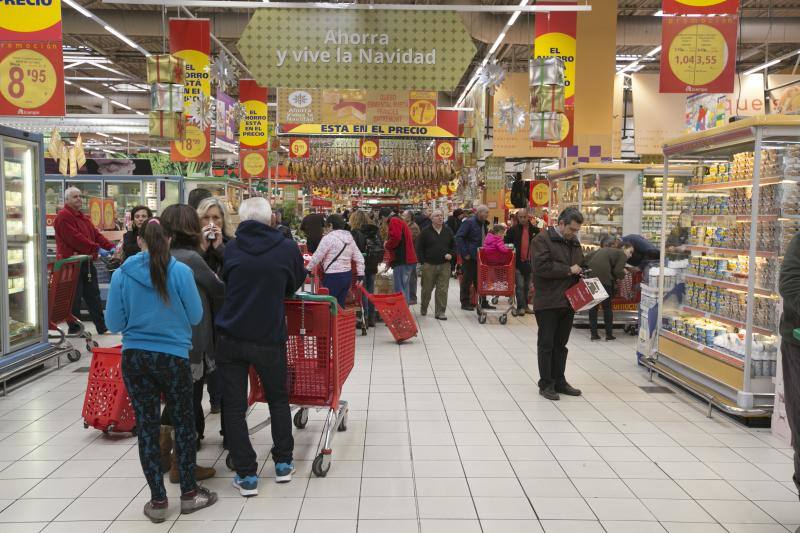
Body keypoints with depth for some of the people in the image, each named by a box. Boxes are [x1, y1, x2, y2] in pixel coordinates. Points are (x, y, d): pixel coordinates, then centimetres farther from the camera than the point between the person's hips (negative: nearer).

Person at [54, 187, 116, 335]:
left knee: (94, 296, 12)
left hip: (87, 263, 9)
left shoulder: (83, 217, 19)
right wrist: (97, 249, -24)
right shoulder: (63, 217, -12)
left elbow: (96, 234, 12)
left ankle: (102, 327, 17)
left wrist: (110, 247, -3)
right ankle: (74, 329, 8)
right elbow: (75, 238, -22)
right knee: (74, 298, -2)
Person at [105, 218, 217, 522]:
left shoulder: (122, 274, -5)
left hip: (134, 358, 2)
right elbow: (195, 317, -5)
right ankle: (189, 494, 22)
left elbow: (114, 323, -1)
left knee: (147, 427, 10)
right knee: (183, 422, 14)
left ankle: (158, 501, 17)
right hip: (173, 357, -2)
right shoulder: (180, 272, -11)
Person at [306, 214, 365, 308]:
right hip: (348, 275, 8)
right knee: (340, 305, 14)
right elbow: (359, 258, 12)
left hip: (333, 276, -7)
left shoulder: (328, 238, -11)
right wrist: (360, 276, 14)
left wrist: (308, 269, 3)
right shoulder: (349, 238, 11)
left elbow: (317, 257, -10)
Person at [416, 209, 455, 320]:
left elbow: (454, 245, 17)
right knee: (427, 289, 9)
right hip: (429, 265, -2)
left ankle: (440, 312, 7)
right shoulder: (426, 232, -2)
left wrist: (451, 254, -2)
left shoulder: (448, 231, 7)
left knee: (442, 290, 0)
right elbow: (419, 248, 1)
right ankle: (423, 308, 30)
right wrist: (423, 261, -6)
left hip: (444, 265, 2)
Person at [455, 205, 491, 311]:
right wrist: (465, 254, -18)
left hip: (480, 257, 8)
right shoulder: (469, 222, -12)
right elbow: (459, 238, -17)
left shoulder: (483, 224, 13)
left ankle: (483, 302, 17)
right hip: (469, 258, -7)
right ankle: (465, 303, 10)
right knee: (467, 280, 1)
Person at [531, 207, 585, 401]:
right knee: (546, 344, 2)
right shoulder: (543, 239, -9)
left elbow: (580, 264, 28)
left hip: (568, 302, 7)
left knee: (561, 344, 14)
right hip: (548, 303, -7)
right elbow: (541, 267, -22)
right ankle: (546, 384, 9)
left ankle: (559, 381, 23)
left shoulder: (574, 242, 14)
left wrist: (580, 273, 5)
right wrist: (568, 270, -15)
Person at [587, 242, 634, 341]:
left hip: (590, 275, 6)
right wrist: (623, 273, 15)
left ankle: (594, 334, 14)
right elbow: (617, 271, -5)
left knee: (593, 305, 13)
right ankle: (609, 334, 14)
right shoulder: (622, 255, 8)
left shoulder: (604, 249, 29)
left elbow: (587, 260, 20)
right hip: (603, 278, -6)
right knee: (607, 306, 9)